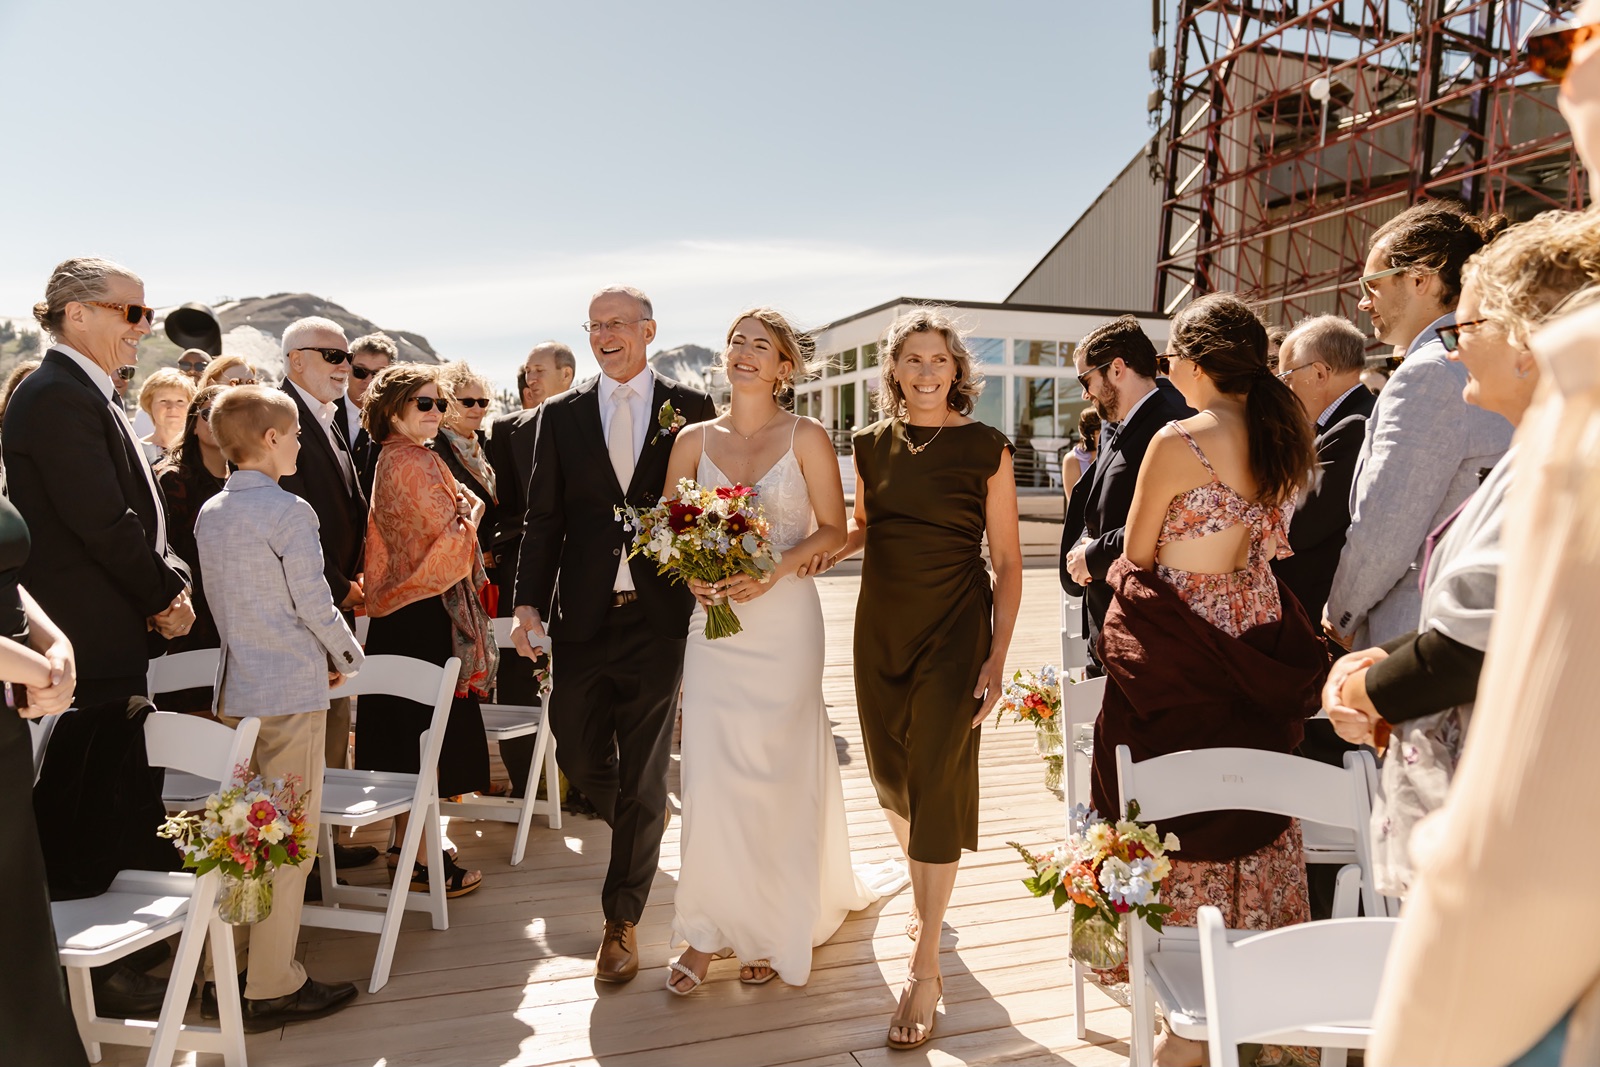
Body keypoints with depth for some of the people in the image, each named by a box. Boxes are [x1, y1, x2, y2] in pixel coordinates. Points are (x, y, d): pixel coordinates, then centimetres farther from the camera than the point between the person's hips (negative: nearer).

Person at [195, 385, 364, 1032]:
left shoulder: (210, 514, 8)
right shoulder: (289, 512, -14)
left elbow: (219, 600, 12)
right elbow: (313, 602, -13)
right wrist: (347, 656, 3)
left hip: (235, 687, 8)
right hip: (292, 688, -7)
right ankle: (272, 988, 6)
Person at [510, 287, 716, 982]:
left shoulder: (692, 410, 2)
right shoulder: (560, 416, 7)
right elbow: (542, 521, 4)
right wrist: (528, 603, -6)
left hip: (659, 615, -2)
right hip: (582, 614, 3)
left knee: (643, 775, 5)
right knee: (577, 753, 10)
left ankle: (621, 921, 22)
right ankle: (642, 826, 44)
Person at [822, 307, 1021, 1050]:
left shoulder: (985, 448, -7)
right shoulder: (871, 445, 4)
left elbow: (1007, 562, -5)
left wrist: (998, 657, -10)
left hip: (954, 632, -4)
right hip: (880, 627, 4)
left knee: (937, 786, -2)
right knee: (892, 773, 15)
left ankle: (926, 969, 9)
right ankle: (923, 897, 46)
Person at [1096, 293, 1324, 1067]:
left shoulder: (1179, 441, -16)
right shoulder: (1285, 441, 5)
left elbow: (1136, 556, -7)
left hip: (1180, 653, -7)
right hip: (1257, 646, 7)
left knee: (1185, 819, 6)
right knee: (1256, 816, 18)